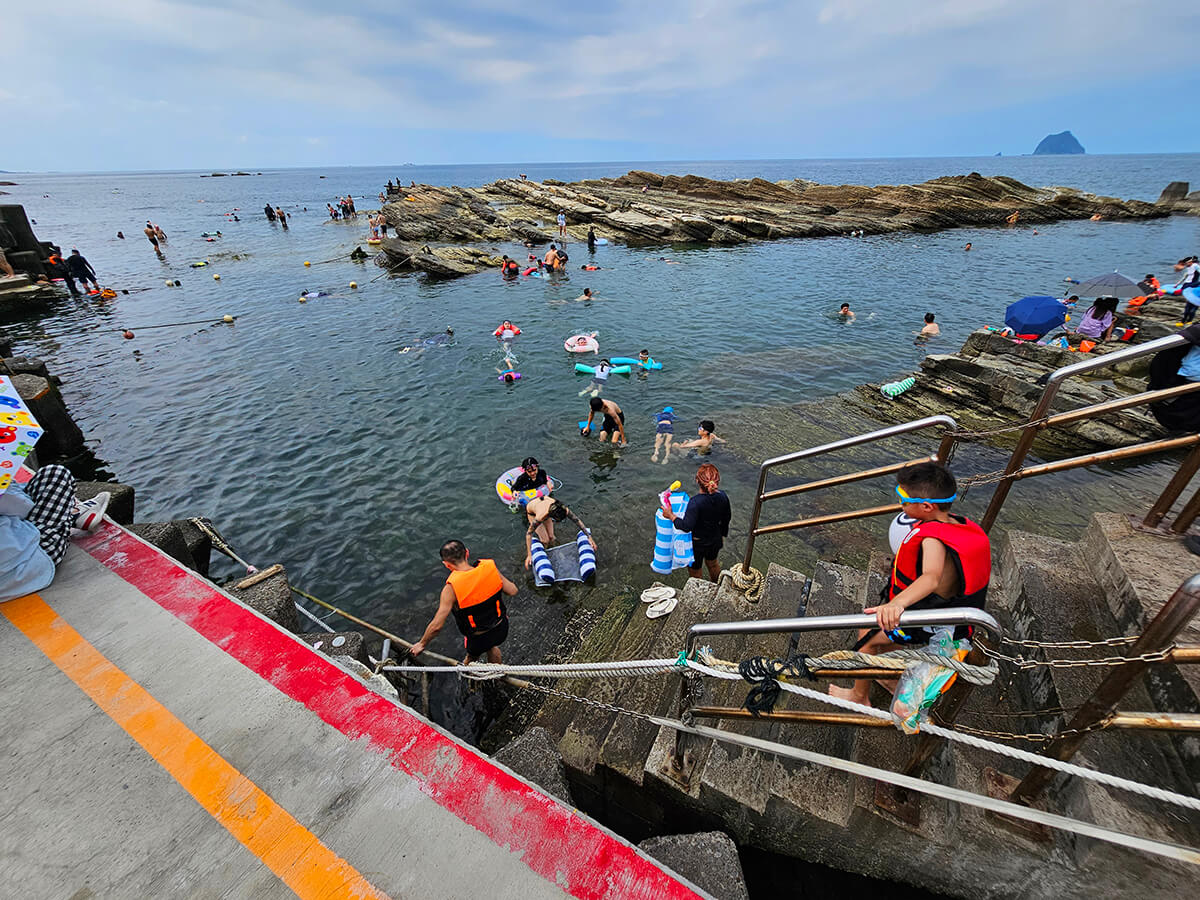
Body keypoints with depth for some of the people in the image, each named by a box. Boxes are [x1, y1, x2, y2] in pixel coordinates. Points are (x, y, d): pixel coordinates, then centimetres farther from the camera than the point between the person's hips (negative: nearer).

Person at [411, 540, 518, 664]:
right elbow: (512, 591, -9)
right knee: (492, 646, 38)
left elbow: (436, 626, -21)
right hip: (502, 628, 3)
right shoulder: (489, 567, -19)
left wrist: (422, 644, -3)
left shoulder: (451, 588, -27)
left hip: (478, 639, -3)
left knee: (472, 658, 33)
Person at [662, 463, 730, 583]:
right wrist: (722, 535, 17)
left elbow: (687, 526, -35)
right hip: (715, 540, 6)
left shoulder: (695, 502, -34)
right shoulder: (722, 496, -15)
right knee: (712, 563, 35)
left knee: (694, 571, 20)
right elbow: (726, 519, 0)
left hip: (697, 543, -6)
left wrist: (671, 515, -23)